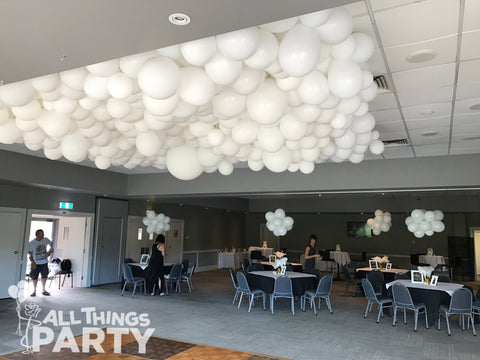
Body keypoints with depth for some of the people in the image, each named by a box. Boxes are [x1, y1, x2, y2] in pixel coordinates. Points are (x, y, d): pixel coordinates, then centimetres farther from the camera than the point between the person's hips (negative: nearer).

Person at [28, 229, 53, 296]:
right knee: (35, 277, 5)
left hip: (44, 262, 3)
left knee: (44, 276, 9)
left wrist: (49, 251, 9)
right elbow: (30, 254, -7)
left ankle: (43, 290, 23)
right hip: (36, 263, -2)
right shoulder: (31, 243, -10)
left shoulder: (45, 240, -3)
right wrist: (32, 262, -14)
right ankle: (34, 291, 22)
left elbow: (51, 243, 18)